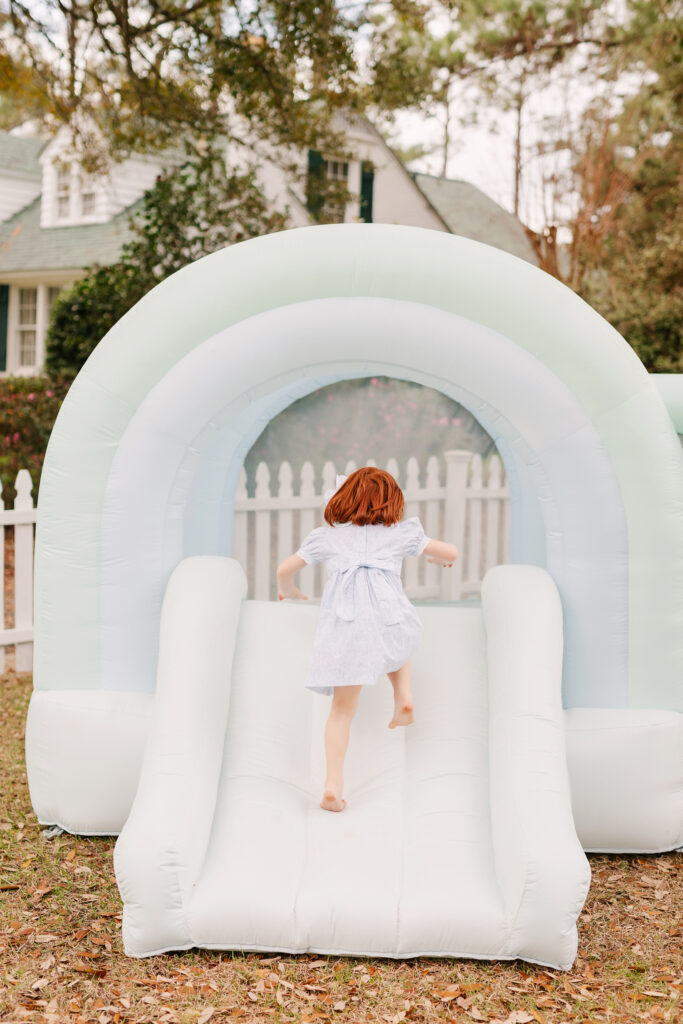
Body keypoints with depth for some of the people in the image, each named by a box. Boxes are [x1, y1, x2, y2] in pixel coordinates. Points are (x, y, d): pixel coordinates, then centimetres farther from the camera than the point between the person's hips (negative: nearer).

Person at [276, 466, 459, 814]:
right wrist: (439, 557, 46)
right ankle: (403, 697, 18)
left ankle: (333, 783, -6)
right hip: (387, 614, 0)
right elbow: (450, 553, 23)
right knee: (396, 643, 39)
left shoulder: (326, 536, 21)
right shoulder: (401, 532, 19)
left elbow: (284, 569, 19)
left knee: (342, 708, 5)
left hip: (344, 622, 0)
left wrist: (288, 590, 41)